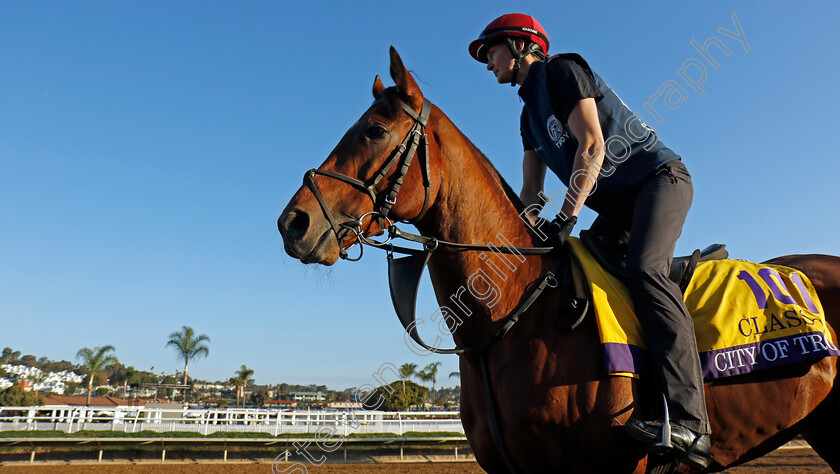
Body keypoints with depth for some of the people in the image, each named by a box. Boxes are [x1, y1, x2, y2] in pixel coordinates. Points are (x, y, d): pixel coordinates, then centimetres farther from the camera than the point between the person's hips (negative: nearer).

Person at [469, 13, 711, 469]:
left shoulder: (563, 70, -6)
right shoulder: (529, 115, 18)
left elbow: (592, 145, -19)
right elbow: (530, 191, 18)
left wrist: (567, 215, -23)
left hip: (659, 178, -9)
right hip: (617, 205, 9)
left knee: (643, 268, -30)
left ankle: (689, 421, -36)